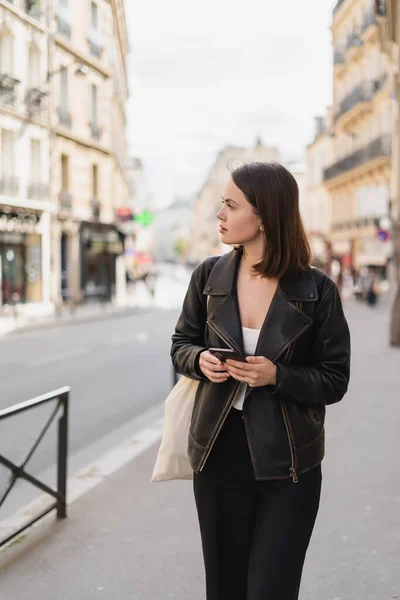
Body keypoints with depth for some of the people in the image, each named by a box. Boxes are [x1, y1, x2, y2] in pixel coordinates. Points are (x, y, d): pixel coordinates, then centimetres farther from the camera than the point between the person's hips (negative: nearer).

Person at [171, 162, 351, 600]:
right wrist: (200, 360, -10)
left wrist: (277, 376, -21)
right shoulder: (209, 276, 0)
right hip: (219, 453, 3)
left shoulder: (317, 290, -8)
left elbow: (334, 381, -4)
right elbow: (181, 344, 12)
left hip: (288, 465, -3)